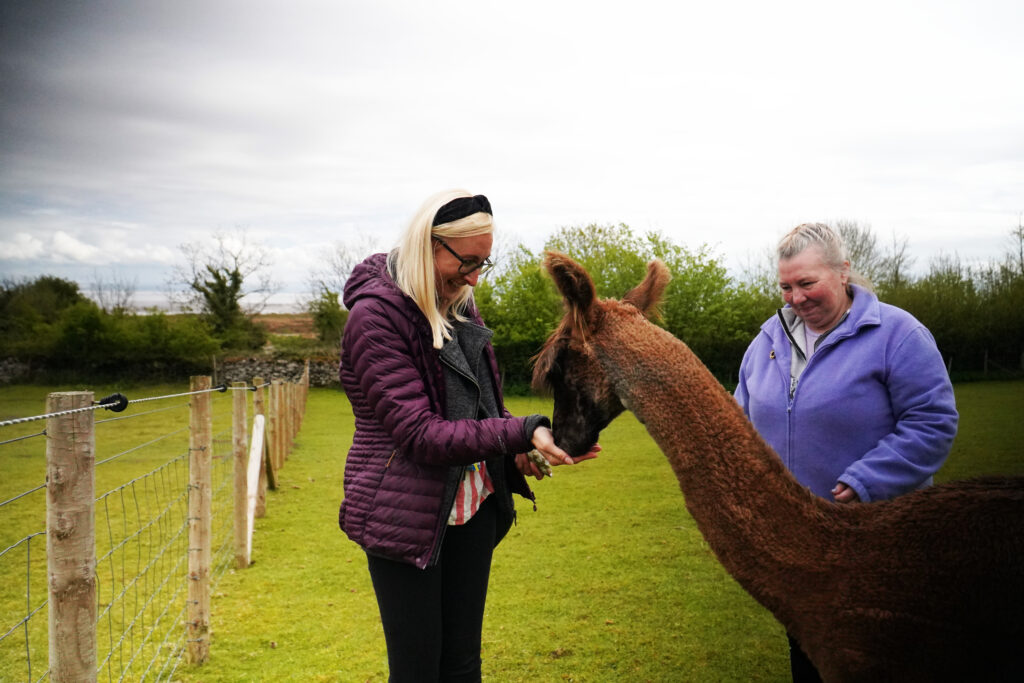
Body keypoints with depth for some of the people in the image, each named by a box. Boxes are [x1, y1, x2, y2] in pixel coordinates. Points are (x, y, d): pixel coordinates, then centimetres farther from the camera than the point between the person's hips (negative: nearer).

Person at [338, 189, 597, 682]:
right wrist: (522, 434, -31)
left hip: (473, 506, 7)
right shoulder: (375, 314, -17)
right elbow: (419, 434, -23)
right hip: (407, 515, -7)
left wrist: (517, 449, -1)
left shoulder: (458, 302, 7)